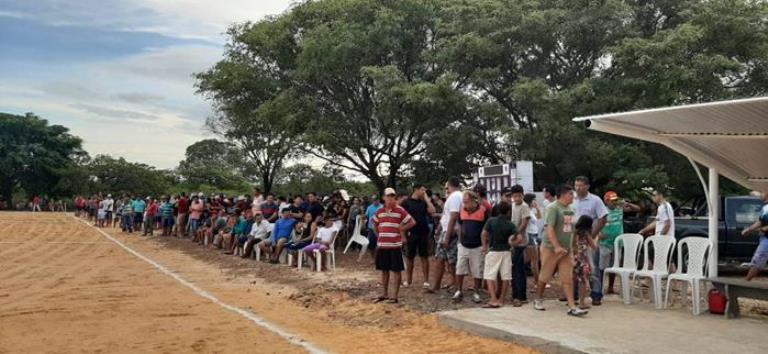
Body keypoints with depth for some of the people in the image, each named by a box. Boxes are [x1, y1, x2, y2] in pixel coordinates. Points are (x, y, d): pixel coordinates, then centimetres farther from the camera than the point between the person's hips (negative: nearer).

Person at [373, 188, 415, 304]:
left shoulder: (400, 210, -6)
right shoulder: (379, 211, 7)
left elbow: (412, 222, -5)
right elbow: (374, 223, 24)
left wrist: (401, 229, -5)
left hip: (395, 245, -5)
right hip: (381, 245, 5)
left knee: (395, 270, -1)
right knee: (384, 270, 13)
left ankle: (395, 296, 3)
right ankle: (385, 294, 24)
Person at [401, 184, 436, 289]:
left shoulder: (424, 202, 10)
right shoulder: (406, 202, -1)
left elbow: (432, 211, -6)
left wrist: (426, 198, -3)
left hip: (423, 233, 2)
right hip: (411, 234, -2)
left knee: (424, 257, 2)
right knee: (409, 257, 7)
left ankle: (426, 281, 5)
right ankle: (408, 280, 19)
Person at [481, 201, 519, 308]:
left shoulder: (491, 221, -3)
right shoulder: (510, 225, -2)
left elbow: (484, 234, -9)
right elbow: (519, 239, -10)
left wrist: (484, 246, 4)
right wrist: (510, 243, 8)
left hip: (493, 251, -2)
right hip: (506, 252, 2)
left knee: (489, 276, 0)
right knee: (505, 277, 10)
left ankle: (494, 300, -12)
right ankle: (501, 300, 13)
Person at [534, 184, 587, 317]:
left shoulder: (571, 209, 9)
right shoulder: (553, 208, -14)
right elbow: (549, 228, -22)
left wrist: (571, 247, 16)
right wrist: (557, 247, -29)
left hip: (567, 249, 6)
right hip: (550, 248, -6)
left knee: (568, 279, 0)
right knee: (544, 276, 7)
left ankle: (572, 307, -1)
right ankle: (538, 300, 26)